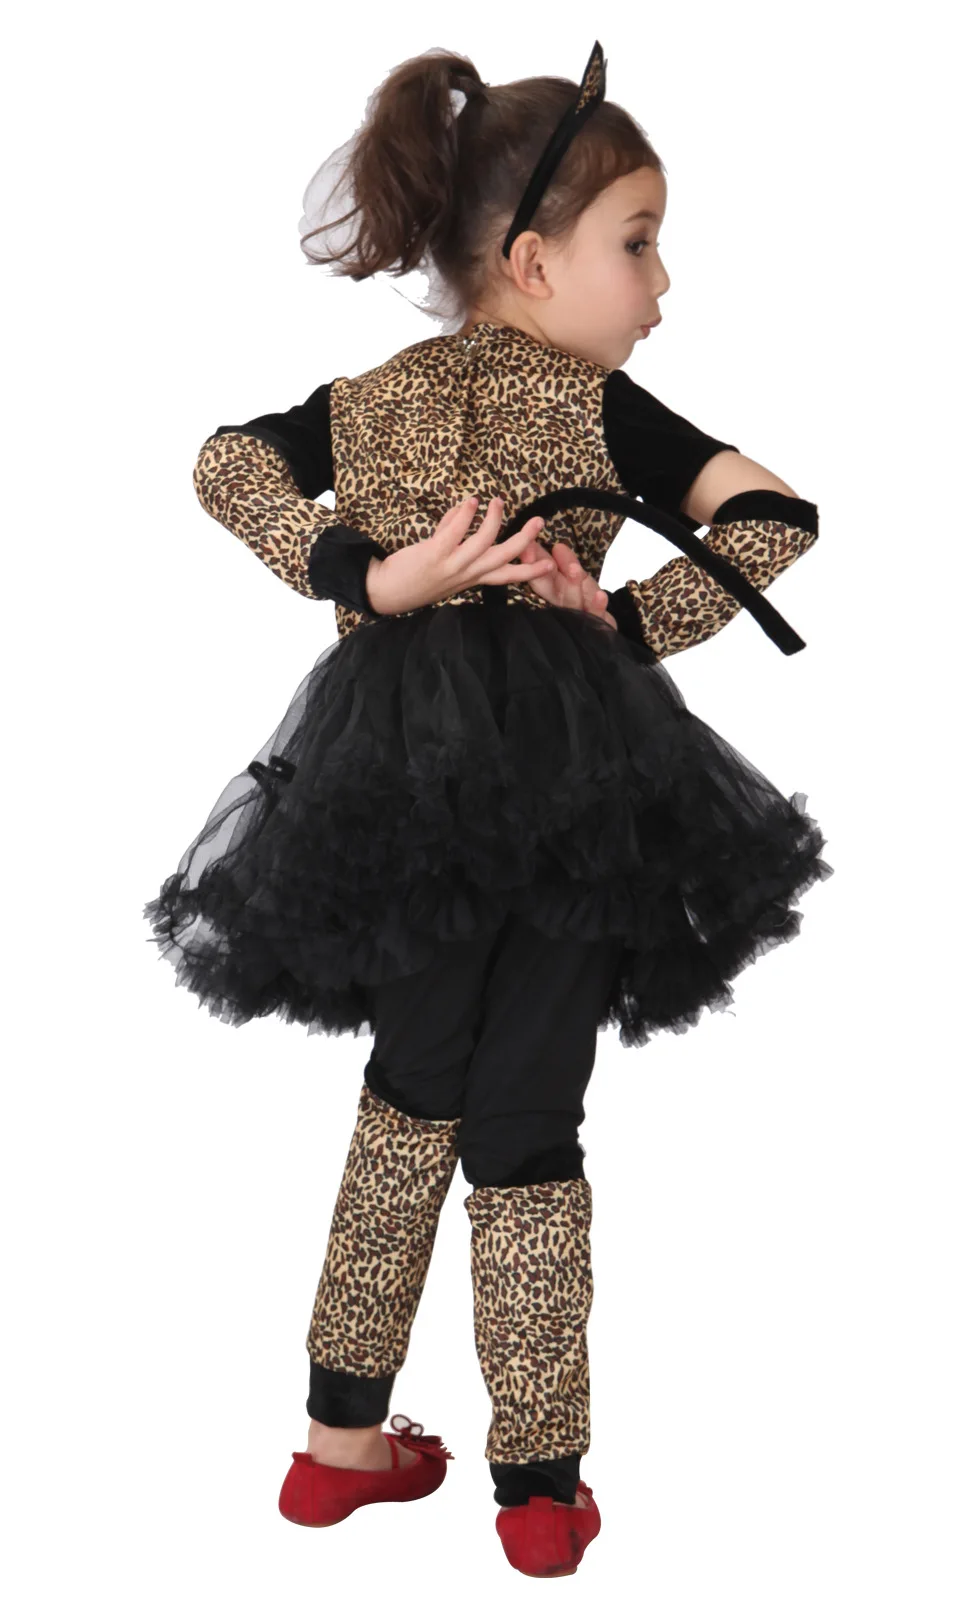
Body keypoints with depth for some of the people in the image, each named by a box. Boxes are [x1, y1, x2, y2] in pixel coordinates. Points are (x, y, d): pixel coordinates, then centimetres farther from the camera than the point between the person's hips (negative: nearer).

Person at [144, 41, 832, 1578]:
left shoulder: (367, 398, 9)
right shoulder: (602, 405, -4)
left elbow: (224, 464, -1)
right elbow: (778, 516, -12)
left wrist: (369, 577, -7)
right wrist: (628, 623, -6)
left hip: (388, 773, 4)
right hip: (564, 772, -4)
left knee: (412, 1089, 21)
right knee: (524, 1126, 6)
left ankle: (345, 1430, 26)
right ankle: (539, 1483, 14)